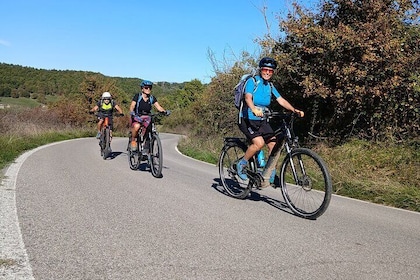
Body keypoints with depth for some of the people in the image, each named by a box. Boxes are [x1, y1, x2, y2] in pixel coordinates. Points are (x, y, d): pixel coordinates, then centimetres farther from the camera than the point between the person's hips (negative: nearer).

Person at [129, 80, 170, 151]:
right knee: (136, 126, -34)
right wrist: (132, 113, -38)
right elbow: (132, 106, -17)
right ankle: (133, 141, -9)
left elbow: (158, 107, -8)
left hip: (146, 117, 3)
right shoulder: (137, 96, -8)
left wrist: (165, 111, -28)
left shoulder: (152, 98, 1)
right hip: (137, 117, -3)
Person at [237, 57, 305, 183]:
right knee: (259, 143, -26)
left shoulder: (270, 86, 11)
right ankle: (241, 164, -5)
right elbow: (248, 98, -26)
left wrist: (294, 110, -14)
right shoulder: (252, 81, -9)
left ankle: (271, 175, 4)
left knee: (274, 144, -7)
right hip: (247, 119, -6)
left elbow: (281, 100, 3)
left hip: (262, 121, 7)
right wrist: (254, 109, -48)